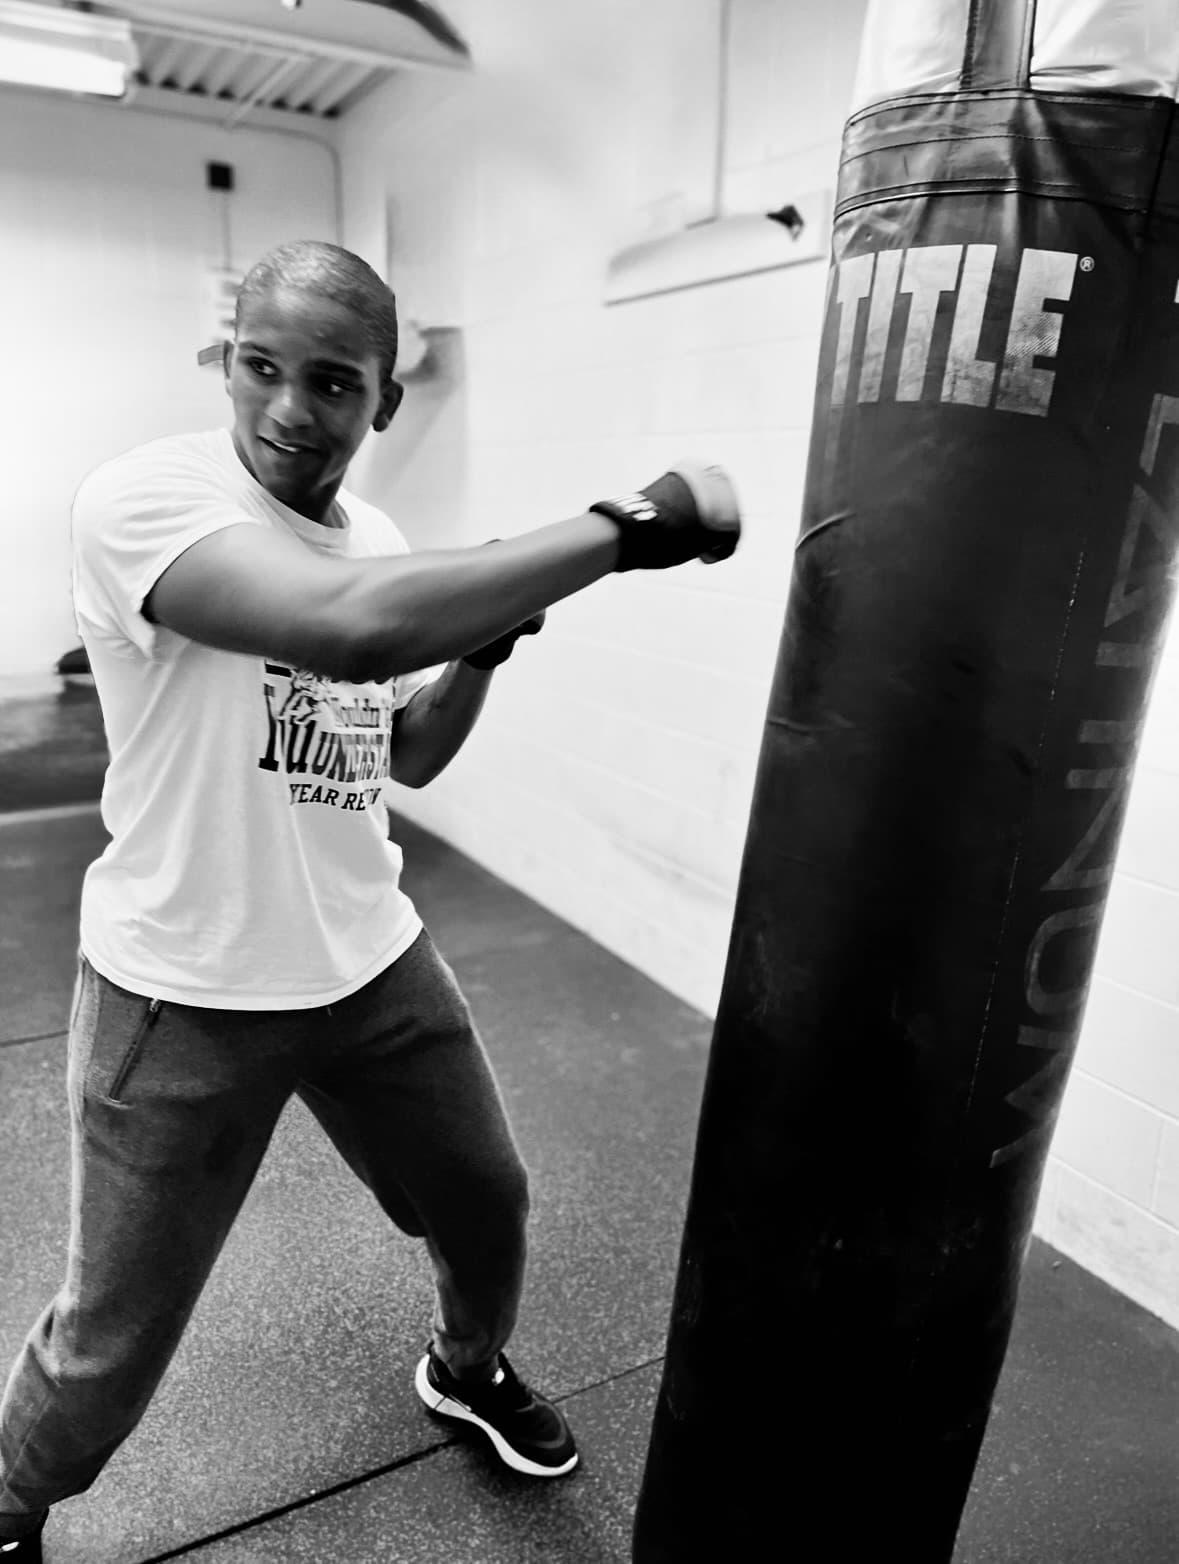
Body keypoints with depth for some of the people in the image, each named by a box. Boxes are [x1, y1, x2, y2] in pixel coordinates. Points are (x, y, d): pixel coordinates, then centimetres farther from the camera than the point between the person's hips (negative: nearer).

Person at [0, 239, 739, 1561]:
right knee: (116, 1341, 11)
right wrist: (634, 524, -36)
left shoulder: (378, 539, 2)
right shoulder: (144, 498, -20)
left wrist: (485, 635, -6)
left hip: (372, 965, 6)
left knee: (486, 1205, 21)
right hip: (187, 997, -6)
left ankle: (467, 1371, 56)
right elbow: (348, 624, -41)